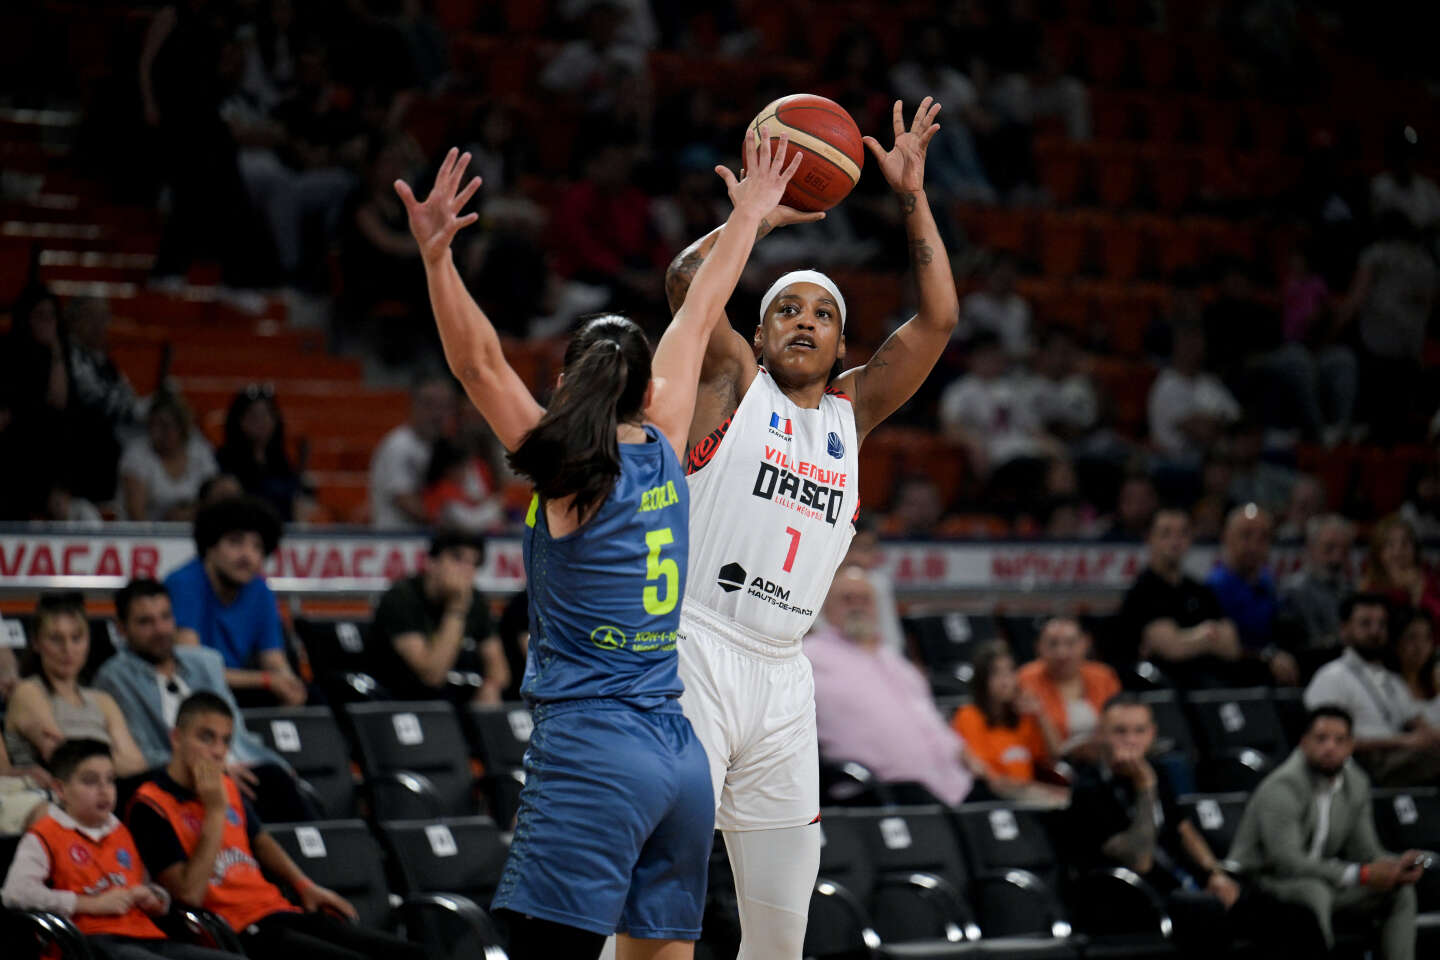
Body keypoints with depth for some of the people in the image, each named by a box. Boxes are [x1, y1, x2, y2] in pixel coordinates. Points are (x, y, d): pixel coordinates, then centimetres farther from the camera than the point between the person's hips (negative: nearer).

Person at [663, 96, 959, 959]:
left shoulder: (851, 412, 18)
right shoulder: (735, 384, 6)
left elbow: (939, 319, 10)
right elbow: (690, 278, -10)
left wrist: (912, 198, 8)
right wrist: (770, 210, -1)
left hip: (783, 678, 6)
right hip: (697, 654, -5)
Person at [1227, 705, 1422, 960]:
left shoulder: (1356, 784, 2)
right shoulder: (1281, 788, -23)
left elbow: (1364, 851, 6)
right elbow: (1287, 861, -30)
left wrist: (1397, 866, -18)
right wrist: (1360, 875, -32)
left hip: (1317, 876, 8)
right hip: (1261, 880, -8)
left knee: (1400, 892, -6)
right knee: (1315, 892, -39)